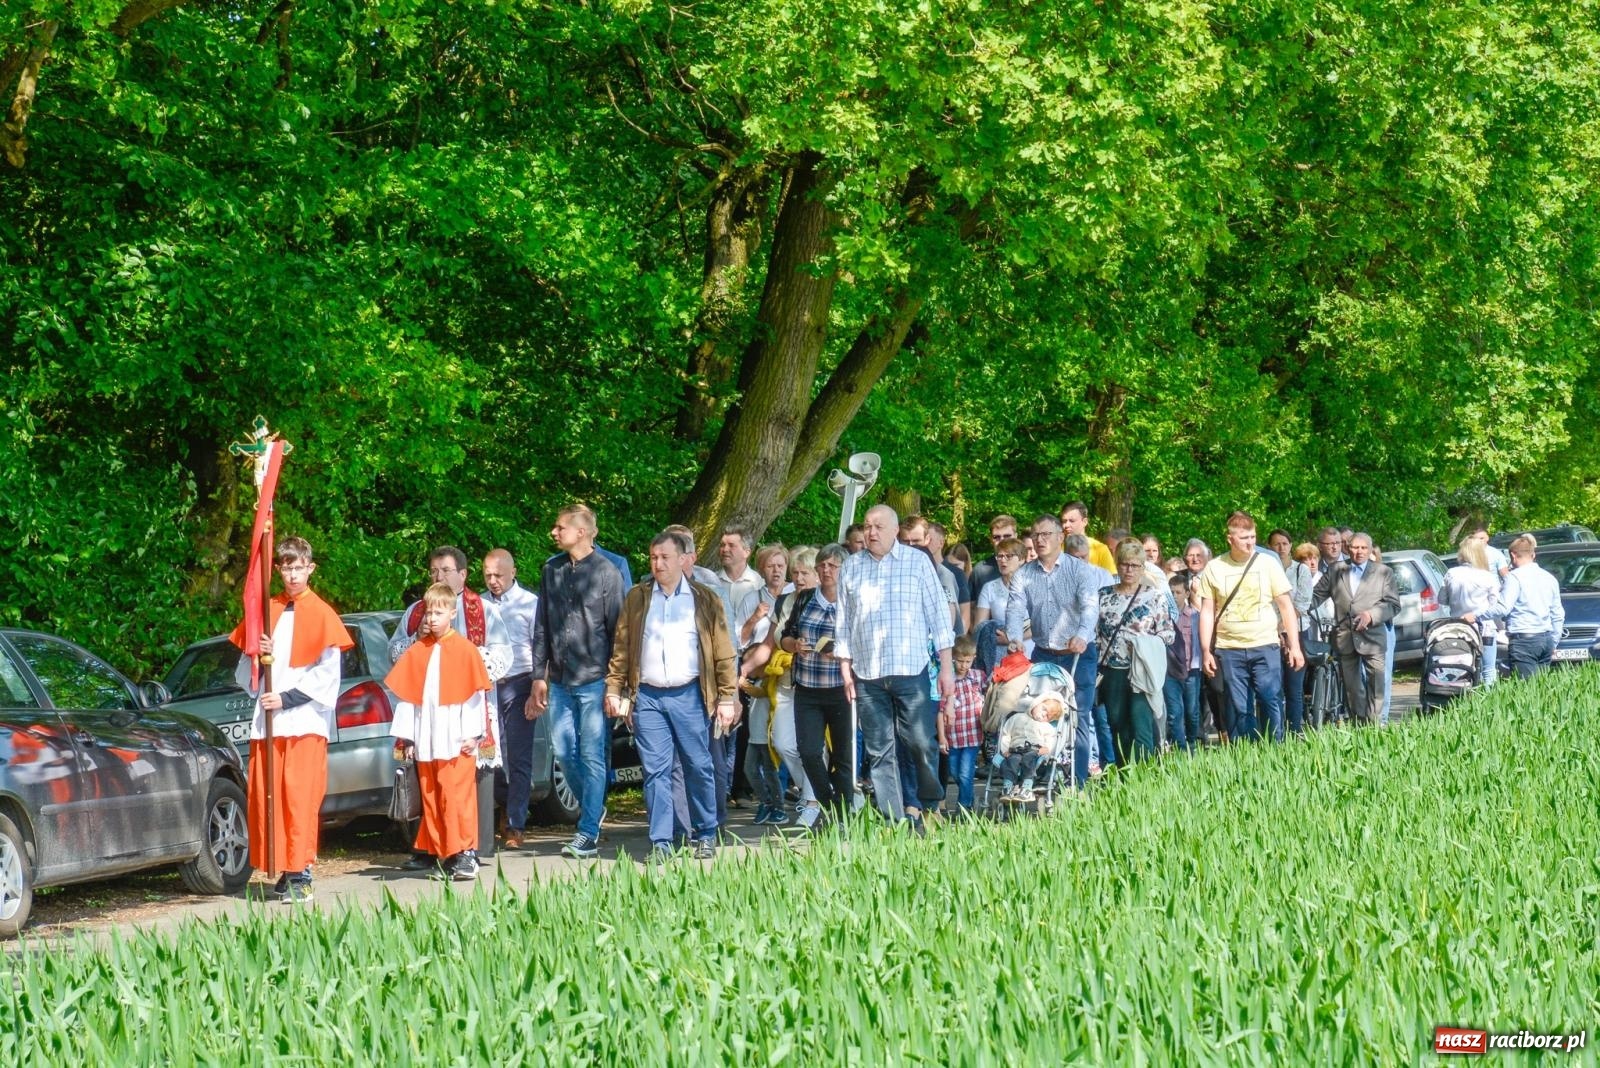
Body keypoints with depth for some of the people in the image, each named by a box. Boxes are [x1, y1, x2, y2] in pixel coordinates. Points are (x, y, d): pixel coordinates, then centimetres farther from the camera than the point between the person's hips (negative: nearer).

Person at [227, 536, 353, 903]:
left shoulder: (321, 614, 1)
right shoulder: (266, 611, 15)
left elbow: (328, 675, -3)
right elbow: (244, 671, 19)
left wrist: (287, 699, -11)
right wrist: (258, 655, -3)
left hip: (305, 721, -4)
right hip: (266, 721, 5)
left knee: (300, 798, -8)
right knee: (263, 797, 0)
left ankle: (300, 875, -6)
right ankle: (280, 871, 7)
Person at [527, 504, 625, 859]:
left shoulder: (607, 573, -4)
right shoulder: (551, 570, 10)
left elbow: (618, 630, -4)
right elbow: (541, 627, 14)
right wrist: (538, 676, 9)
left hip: (594, 680, -5)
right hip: (560, 680, 5)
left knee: (592, 756, -4)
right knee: (564, 752, 7)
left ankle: (588, 834, -1)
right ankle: (591, 809, 29)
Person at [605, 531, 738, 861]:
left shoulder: (705, 599, 4)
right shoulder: (636, 598, 9)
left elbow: (723, 653, 3)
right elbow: (621, 648, 11)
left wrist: (727, 698, -2)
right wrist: (613, 690, 2)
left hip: (689, 695, -1)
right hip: (647, 696, 1)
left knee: (699, 768, 3)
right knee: (656, 771, -1)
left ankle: (706, 837, 15)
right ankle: (660, 843, 1)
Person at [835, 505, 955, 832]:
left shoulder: (918, 561, 5)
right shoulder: (851, 567, 12)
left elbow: (938, 612, 4)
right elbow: (844, 621, 16)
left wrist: (946, 666, -1)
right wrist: (845, 667, 9)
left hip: (911, 670, -3)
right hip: (867, 675, 3)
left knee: (921, 743, -6)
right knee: (879, 752, 1)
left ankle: (929, 806, 15)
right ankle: (893, 821, 3)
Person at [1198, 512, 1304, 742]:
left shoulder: (1268, 563, 2)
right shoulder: (1214, 568, 3)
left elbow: (1285, 605, 3)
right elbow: (1207, 612, 6)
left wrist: (1294, 646, -1)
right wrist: (1206, 651, 0)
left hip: (1265, 647, -1)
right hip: (1229, 650, 1)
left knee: (1272, 703, -8)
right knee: (1240, 710, 3)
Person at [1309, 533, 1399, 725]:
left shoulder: (1384, 572, 8)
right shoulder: (1335, 571, 13)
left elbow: (1393, 604, 2)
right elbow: (1316, 596, 13)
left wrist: (1371, 615, -13)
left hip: (1372, 637, -2)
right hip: (1345, 637, 2)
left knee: (1375, 686, -8)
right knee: (1351, 687, 7)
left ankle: (1374, 724, -7)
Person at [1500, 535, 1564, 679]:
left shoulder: (1515, 577, -6)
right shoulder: (1549, 578, 17)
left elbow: (1503, 608, -13)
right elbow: (1558, 615, 22)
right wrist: (1553, 642, 29)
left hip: (1524, 640, -7)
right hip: (1546, 640, 7)